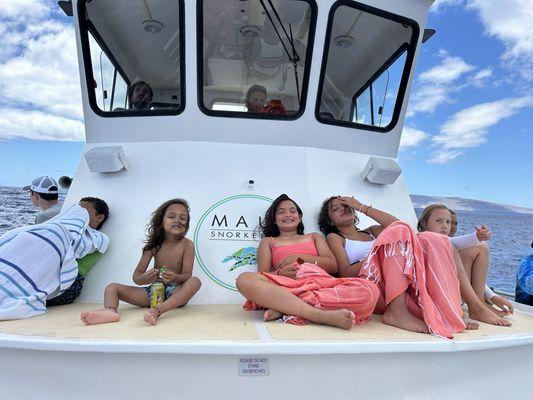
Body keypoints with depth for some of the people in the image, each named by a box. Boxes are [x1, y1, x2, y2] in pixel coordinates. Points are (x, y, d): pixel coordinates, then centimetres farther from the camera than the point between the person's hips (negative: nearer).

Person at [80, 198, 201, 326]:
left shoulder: (187, 245, -6)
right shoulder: (153, 245, 1)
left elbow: (187, 275, -13)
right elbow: (136, 275, -2)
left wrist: (175, 278, -37)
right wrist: (143, 279, -27)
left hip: (175, 292, -3)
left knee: (195, 281, -34)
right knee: (112, 287, -7)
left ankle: (157, 310, -46)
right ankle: (110, 311, -42)